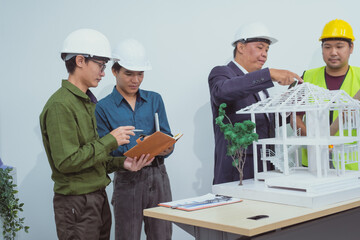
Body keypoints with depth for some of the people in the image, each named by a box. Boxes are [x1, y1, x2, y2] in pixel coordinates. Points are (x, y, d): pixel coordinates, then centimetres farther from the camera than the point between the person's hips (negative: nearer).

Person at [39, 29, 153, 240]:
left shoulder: (87, 102, 14)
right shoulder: (60, 106, -17)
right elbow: (66, 161, -23)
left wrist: (121, 163, 1)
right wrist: (110, 141, -17)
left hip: (99, 199, 9)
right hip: (76, 204, -9)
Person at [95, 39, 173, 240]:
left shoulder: (154, 100, 9)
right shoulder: (103, 108, 0)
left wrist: (165, 148, -17)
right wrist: (129, 155, -22)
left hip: (158, 176, 3)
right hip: (127, 180, -2)